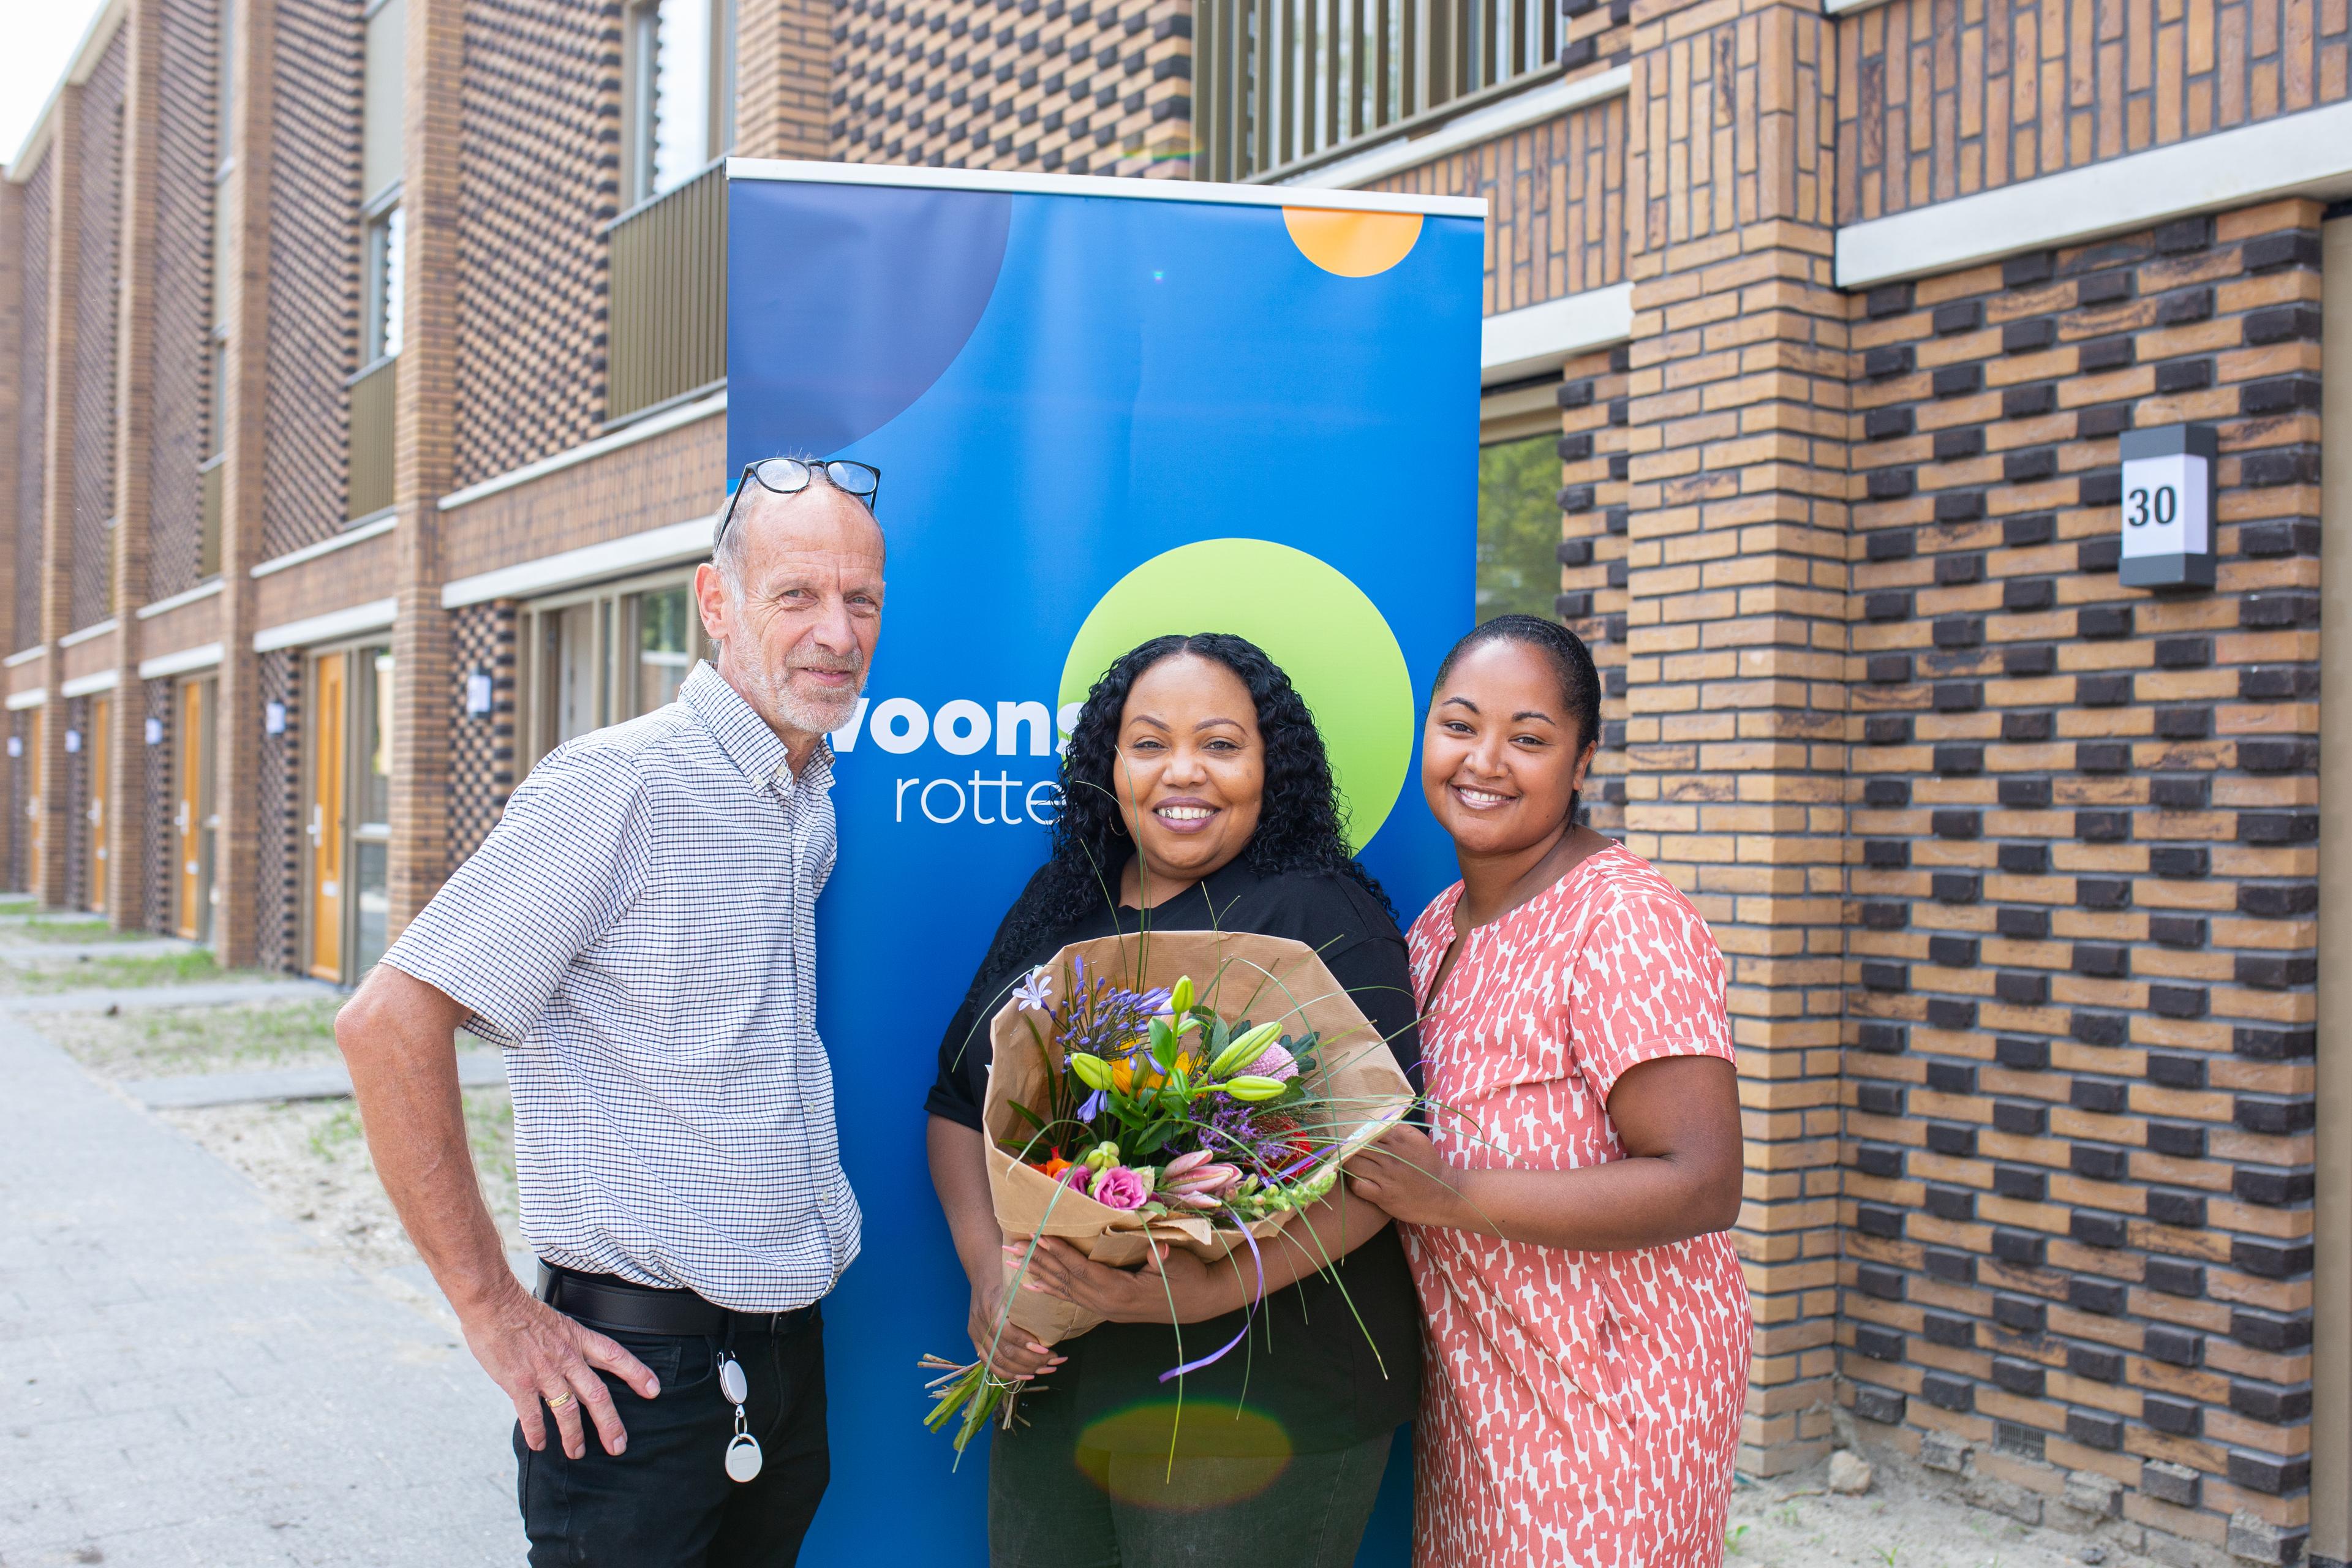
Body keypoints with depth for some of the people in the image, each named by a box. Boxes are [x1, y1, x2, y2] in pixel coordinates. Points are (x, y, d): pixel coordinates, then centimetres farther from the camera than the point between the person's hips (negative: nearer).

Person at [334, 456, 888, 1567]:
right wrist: (491, 1310, -17)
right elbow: (388, 1023, -20)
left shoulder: (816, 807, 8)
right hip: (638, 1367, -7)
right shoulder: (618, 785, -16)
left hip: (791, 1351, 7)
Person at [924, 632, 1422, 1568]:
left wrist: (1217, 1288, -27)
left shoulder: (1323, 918, -9)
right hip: (1054, 1381, 5)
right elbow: (959, 1103, 12)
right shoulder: (1059, 908, 10)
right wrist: (987, 1268, -4)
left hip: (1261, 1402, -5)